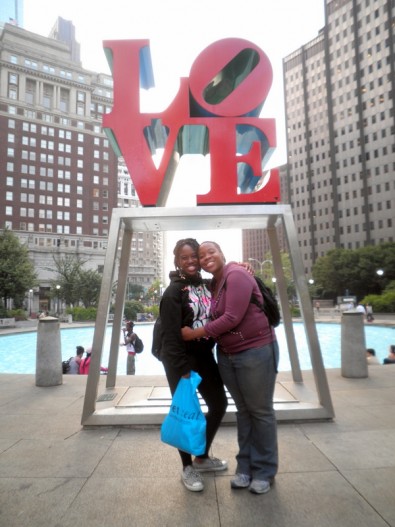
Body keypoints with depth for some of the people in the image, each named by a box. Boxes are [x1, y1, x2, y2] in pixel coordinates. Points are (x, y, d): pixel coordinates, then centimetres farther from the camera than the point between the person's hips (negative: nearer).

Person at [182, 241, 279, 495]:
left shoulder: (236, 275, -17)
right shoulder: (212, 284, 7)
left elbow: (232, 318, -24)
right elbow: (216, 319, 9)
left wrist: (195, 334, -18)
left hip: (256, 352, -7)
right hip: (227, 355, 8)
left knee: (261, 411, 8)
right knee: (243, 410, 18)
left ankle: (265, 470, 25)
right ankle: (246, 466, 32)